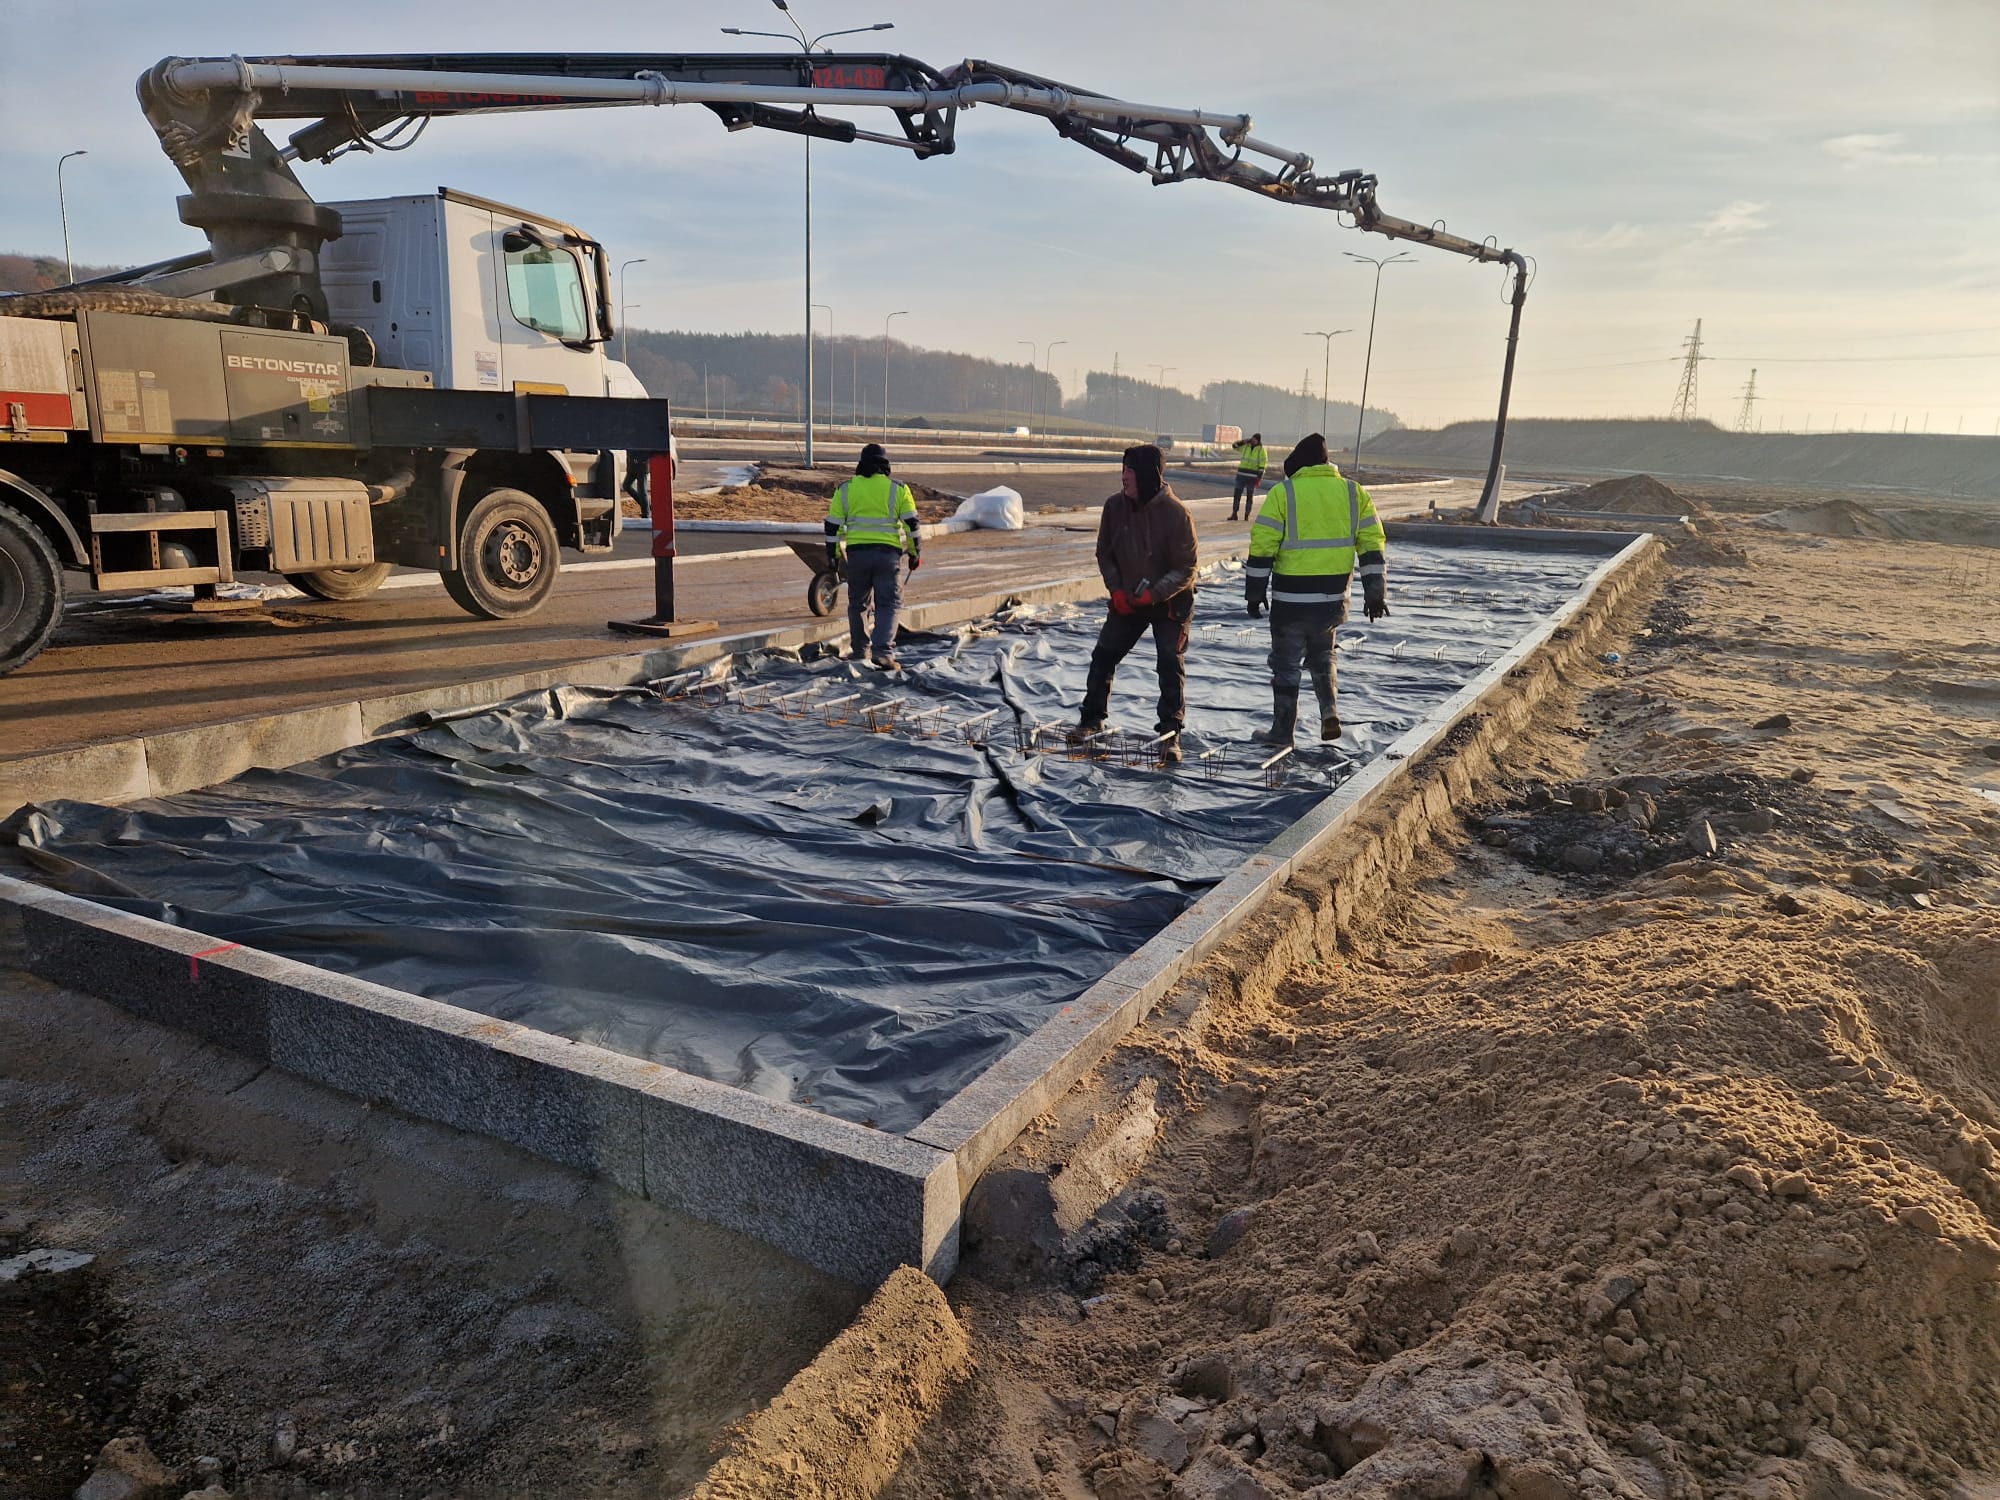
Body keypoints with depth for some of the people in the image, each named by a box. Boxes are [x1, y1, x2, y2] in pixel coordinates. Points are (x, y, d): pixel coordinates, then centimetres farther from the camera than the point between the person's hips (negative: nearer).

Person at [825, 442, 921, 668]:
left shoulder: (845, 488, 7)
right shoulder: (898, 489, 4)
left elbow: (833, 525, 7)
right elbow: (912, 524, 3)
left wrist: (832, 554, 14)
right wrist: (915, 553, 12)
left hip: (856, 552, 2)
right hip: (888, 553, -1)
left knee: (857, 603, 16)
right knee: (888, 604, 1)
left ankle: (860, 650, 24)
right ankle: (882, 651, -14)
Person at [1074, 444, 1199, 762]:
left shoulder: (1175, 513, -22)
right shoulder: (1115, 506, -9)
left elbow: (1186, 568, -18)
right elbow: (1105, 553, 4)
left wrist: (1155, 594, -28)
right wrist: (1116, 590, -9)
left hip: (1170, 602, -4)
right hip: (1127, 600, 4)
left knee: (1171, 665, -7)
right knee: (1103, 655, 6)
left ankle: (1171, 733, -1)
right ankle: (1092, 718, 22)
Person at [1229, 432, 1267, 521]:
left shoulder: (1261, 450, -4)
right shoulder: (1246, 446, 8)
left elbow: (1262, 466, -7)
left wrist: (1259, 479, -14)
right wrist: (1244, 441, -4)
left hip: (1252, 477, -3)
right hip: (1241, 475, 3)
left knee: (1249, 496, 2)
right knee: (1237, 494, 0)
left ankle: (1247, 515, 9)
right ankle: (1234, 514, 4)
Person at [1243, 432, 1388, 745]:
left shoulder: (1282, 493, -7)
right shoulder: (1354, 493, 4)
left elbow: (1262, 548, -9)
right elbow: (1372, 547, 4)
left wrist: (1255, 592, -1)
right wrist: (1376, 594, 8)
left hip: (1290, 601, -4)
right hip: (1332, 599, 4)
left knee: (1286, 663, 9)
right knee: (1321, 654, 25)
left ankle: (1282, 731, 17)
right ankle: (1329, 711, 9)